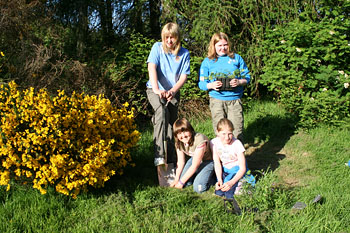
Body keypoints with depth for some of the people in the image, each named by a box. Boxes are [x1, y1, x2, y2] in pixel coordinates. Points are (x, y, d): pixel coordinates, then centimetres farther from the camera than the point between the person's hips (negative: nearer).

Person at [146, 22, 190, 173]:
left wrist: (172, 91, -25)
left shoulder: (184, 53, 2)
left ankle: (171, 161, 12)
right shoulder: (157, 47, -4)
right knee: (161, 110, -32)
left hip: (173, 92, 3)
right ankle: (159, 155, -41)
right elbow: (152, 67, -17)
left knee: (171, 124, 2)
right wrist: (156, 89, -34)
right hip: (155, 90, -3)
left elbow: (184, 76, -5)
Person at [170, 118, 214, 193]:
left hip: (208, 161, -6)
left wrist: (181, 182, -22)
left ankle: (211, 177, 6)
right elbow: (180, 162, -2)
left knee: (198, 188, -22)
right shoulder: (179, 142, -13)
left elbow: (195, 166, -28)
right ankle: (197, 175, 15)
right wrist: (176, 179, -12)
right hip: (193, 160, 6)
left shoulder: (199, 139, -33)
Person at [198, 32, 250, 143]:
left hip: (235, 100, 0)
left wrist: (239, 82, -11)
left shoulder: (236, 58, 10)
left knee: (237, 132, -3)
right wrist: (211, 85, -15)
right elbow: (201, 83, 6)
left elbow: (247, 77, 10)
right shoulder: (207, 62, 8)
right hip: (217, 100, 0)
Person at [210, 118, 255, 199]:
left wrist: (231, 182, -35)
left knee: (228, 193, -23)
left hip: (237, 169, -3)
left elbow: (243, 168, -22)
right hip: (224, 169, 3)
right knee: (219, 192, -17)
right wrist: (219, 180, -26)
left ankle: (239, 183, 4)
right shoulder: (214, 143, -15)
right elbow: (217, 163, -10)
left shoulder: (237, 144, -24)